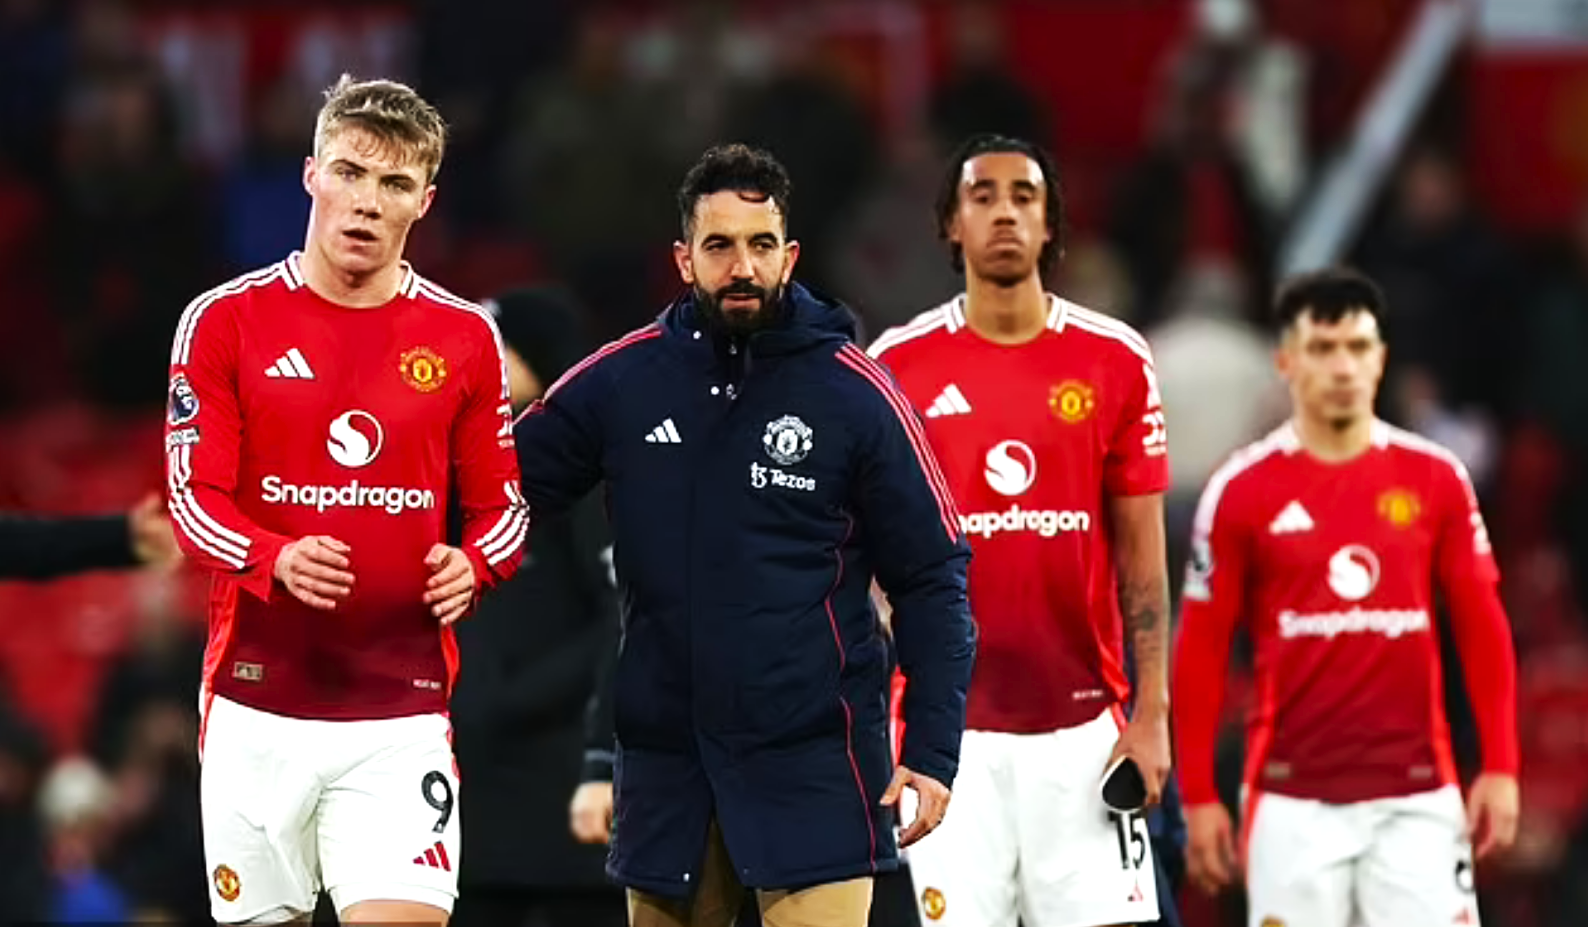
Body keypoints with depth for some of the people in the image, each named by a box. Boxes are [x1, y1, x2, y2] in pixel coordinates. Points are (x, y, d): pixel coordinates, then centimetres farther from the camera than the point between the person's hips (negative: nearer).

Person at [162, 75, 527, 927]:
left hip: (403, 712, 0)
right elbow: (195, 497, -2)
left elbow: (502, 505, 11)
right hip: (256, 703, 0)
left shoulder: (465, 338, 6)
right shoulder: (225, 320, 0)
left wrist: (470, 566, -12)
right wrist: (275, 562, -22)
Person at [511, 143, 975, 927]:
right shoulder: (620, 381, 2)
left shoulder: (854, 391, -4)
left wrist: (932, 750, -6)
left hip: (814, 758, -3)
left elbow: (931, 578, -1)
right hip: (665, 758, 3)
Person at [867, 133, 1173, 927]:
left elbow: (1142, 555, 5)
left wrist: (1152, 713, -2)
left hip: (1083, 727, 0)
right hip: (949, 731, 0)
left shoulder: (1115, 362, 3)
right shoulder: (896, 368, 3)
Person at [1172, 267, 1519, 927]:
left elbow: (1482, 628, 7)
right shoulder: (1243, 490, 0)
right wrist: (1198, 794, 0)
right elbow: (1200, 649, 3)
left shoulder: (1436, 479, 4)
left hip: (1416, 797, 1)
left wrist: (1500, 767, 0)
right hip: (1293, 800, -1)